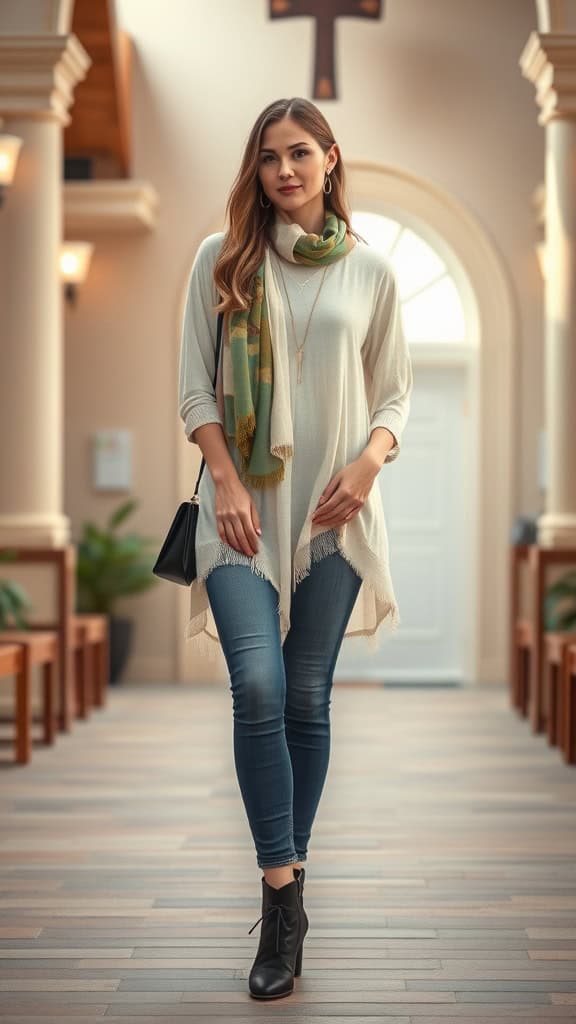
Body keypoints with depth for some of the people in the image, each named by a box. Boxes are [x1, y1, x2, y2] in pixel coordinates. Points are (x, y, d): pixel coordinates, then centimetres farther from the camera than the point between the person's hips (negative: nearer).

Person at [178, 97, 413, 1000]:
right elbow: (195, 385, 3)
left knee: (307, 699, 5)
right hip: (246, 504, -1)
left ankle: (288, 878, 19)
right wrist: (226, 481, -8)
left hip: (333, 511, 1)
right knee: (259, 687, -15)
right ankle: (283, 896, -10)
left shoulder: (370, 271, 6)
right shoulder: (223, 259, 4)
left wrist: (368, 462, -9)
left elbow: (395, 392, 10)